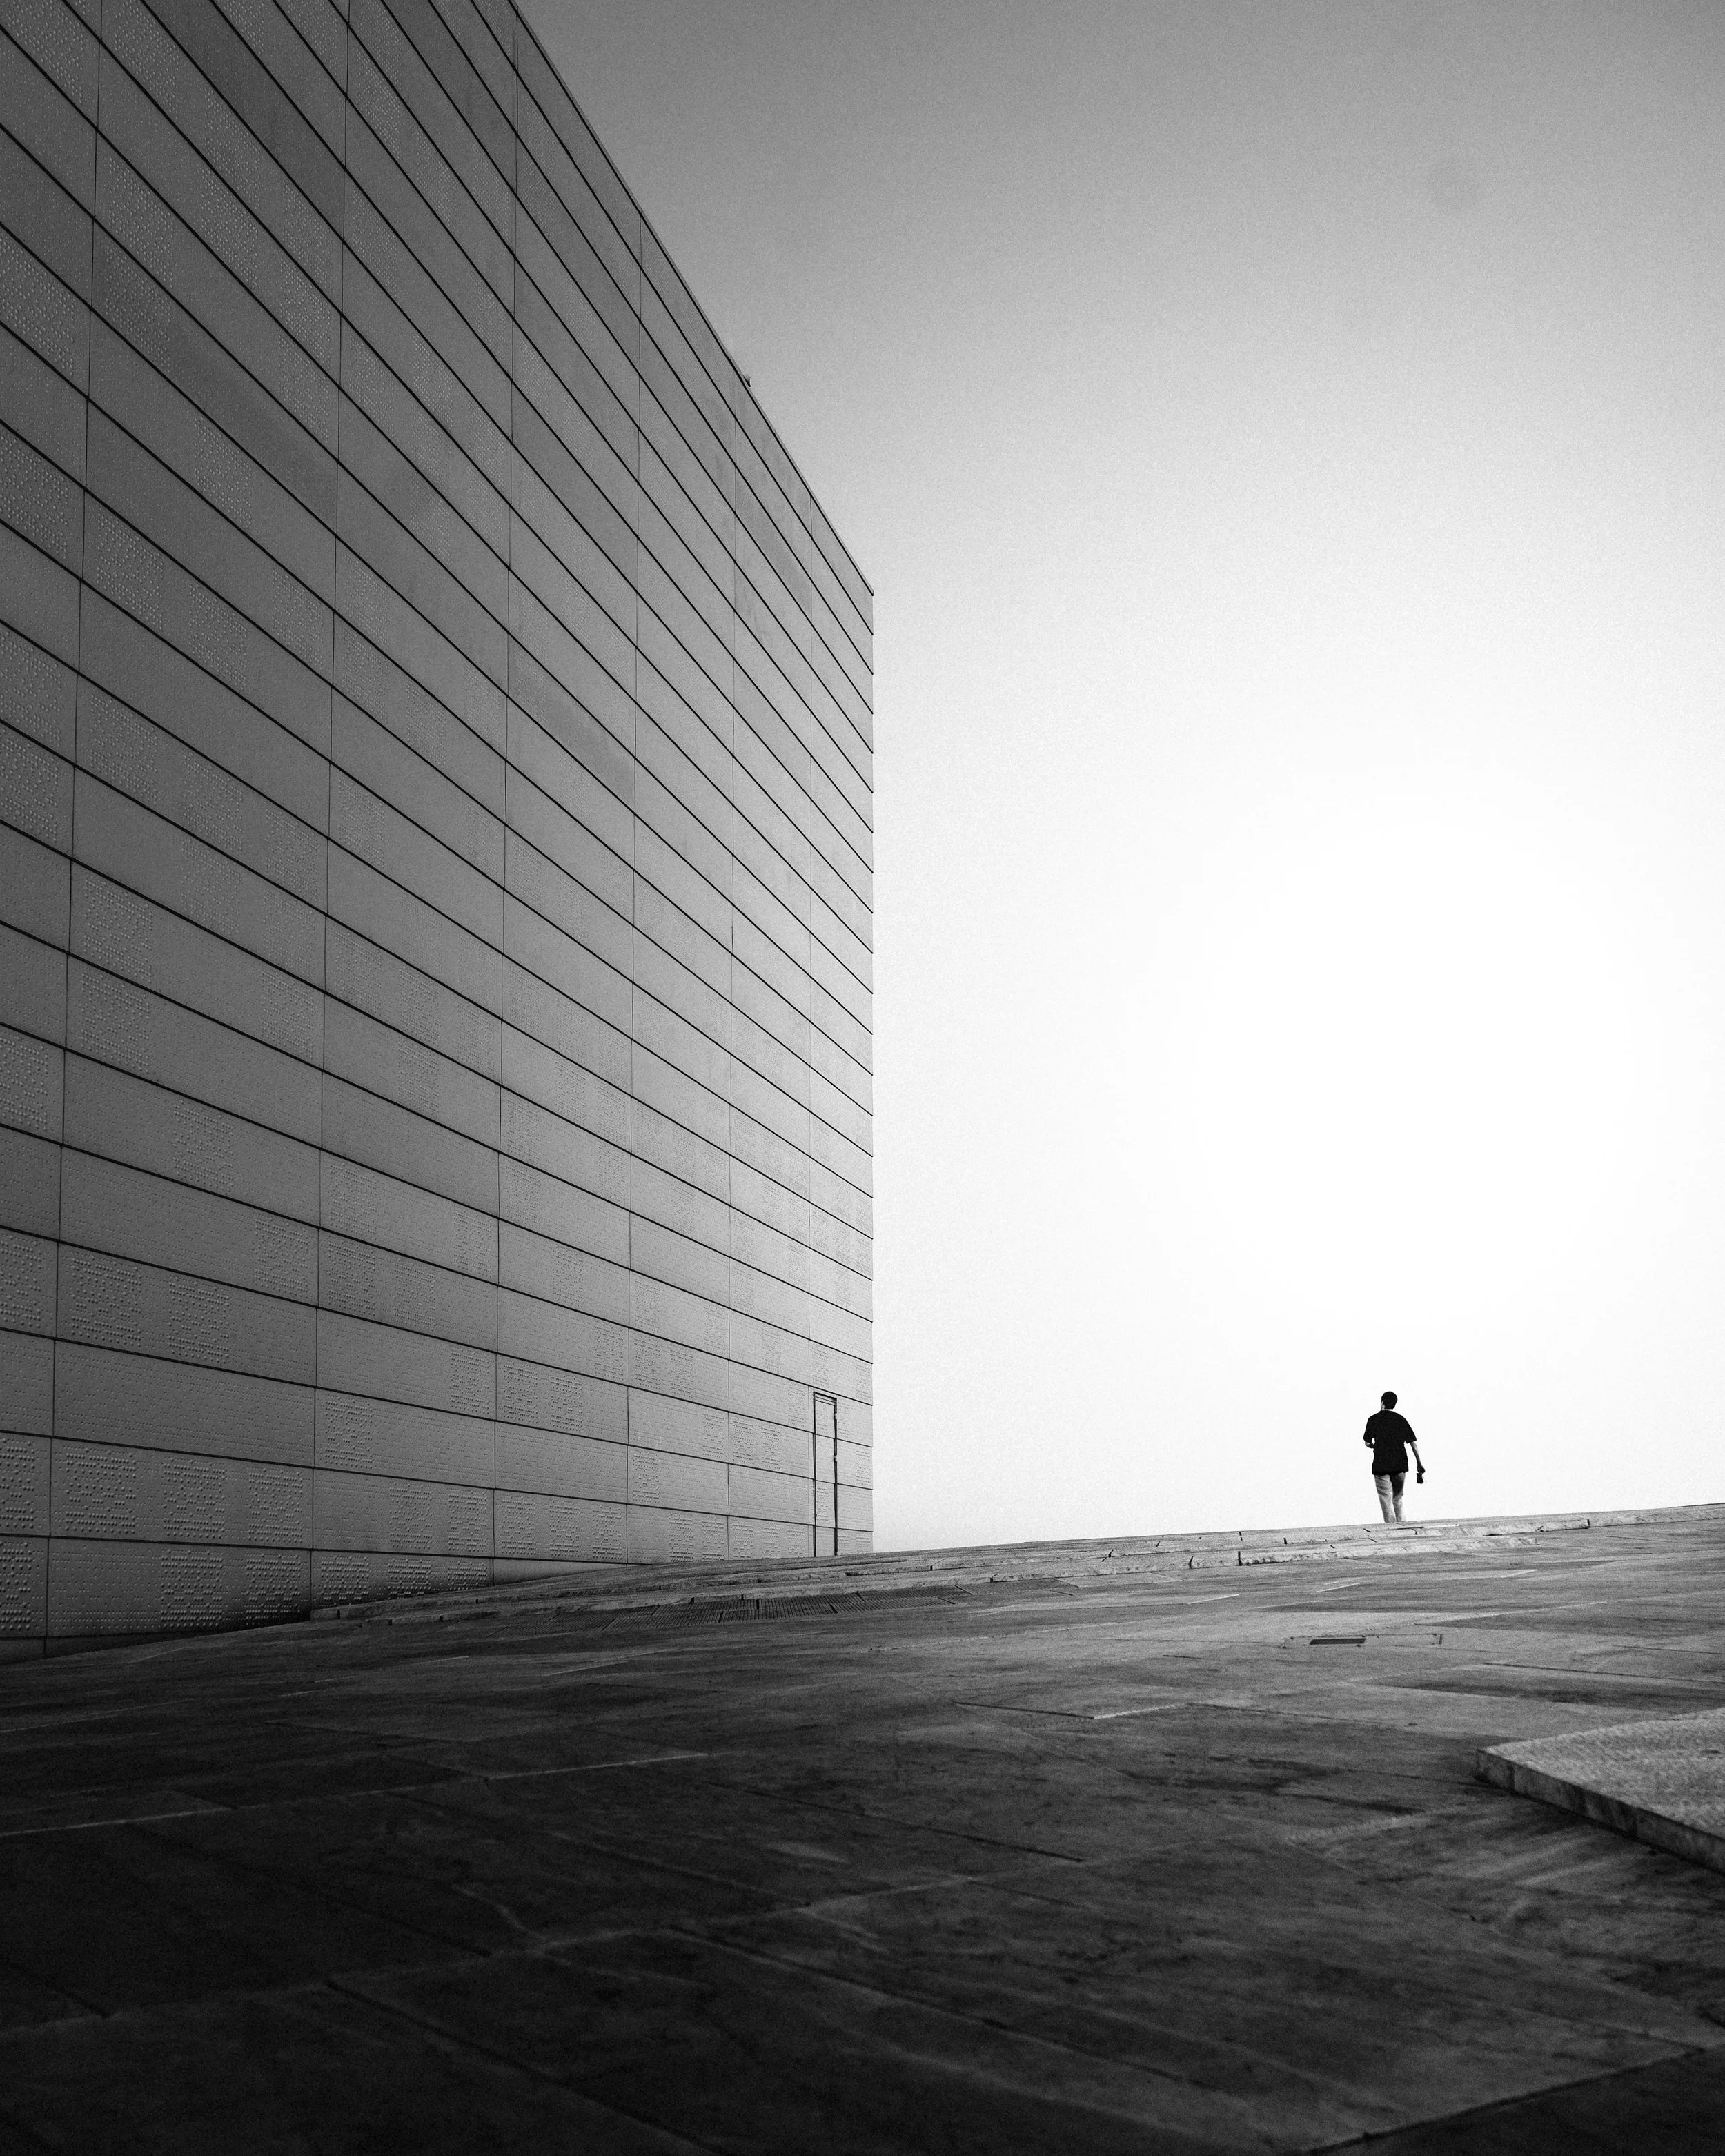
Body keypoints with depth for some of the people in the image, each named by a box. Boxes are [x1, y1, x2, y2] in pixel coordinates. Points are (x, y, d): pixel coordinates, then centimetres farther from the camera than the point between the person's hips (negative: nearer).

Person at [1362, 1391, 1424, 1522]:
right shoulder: (1401, 1420, 4)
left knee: (1387, 1502, 1)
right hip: (1400, 1466, 3)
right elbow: (1413, 1443, 2)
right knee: (1398, 1499, 17)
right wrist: (1419, 1464, 8)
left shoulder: (1374, 1419, -2)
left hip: (1381, 1466, -3)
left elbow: (1367, 1443, 0)